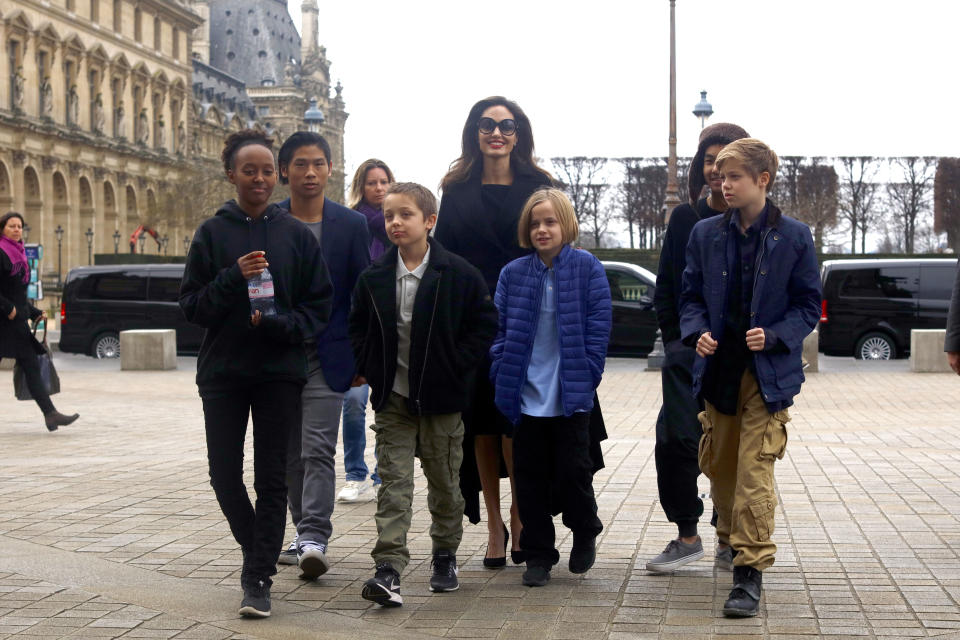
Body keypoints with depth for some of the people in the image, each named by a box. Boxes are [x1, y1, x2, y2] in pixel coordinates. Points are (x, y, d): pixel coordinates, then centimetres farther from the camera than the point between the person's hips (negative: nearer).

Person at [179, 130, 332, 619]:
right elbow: (191, 304, 0)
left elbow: (319, 305, 4)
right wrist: (234, 277, -16)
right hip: (222, 372, 1)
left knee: (271, 478, -1)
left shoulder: (296, 234, 3)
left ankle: (259, 578, 6)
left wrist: (278, 322, -14)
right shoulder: (212, 232, 3)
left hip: (280, 371, -1)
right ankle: (256, 550, 30)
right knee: (225, 475, 5)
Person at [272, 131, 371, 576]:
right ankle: (304, 532, 22)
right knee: (290, 452, 10)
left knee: (318, 448, -12)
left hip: (327, 354, -3)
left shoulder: (351, 225, 1)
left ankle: (315, 539, -16)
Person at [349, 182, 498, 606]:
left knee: (445, 482, 11)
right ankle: (389, 570, -10)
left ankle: (445, 555, 30)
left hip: (441, 397, -1)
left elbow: (484, 324, -1)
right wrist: (370, 369, 0)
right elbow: (358, 328, 13)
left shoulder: (458, 274, -6)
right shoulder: (374, 277, 2)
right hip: (392, 399, 1)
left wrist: (456, 366, -9)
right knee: (393, 484, -5)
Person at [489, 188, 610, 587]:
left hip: (570, 393, -2)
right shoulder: (514, 273, 5)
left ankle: (585, 534, 28)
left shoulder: (586, 267, -2)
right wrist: (501, 373, -3)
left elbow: (599, 322, -3)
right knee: (530, 476, 7)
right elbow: (500, 327, 7)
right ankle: (538, 554, 18)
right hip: (526, 394, 3)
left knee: (573, 470, 1)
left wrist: (588, 373, -9)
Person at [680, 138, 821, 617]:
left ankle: (750, 573, -5)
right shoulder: (705, 234, 5)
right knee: (718, 464, 15)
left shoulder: (793, 237, -4)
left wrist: (774, 337, -16)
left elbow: (809, 304, 0)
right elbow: (691, 296, 11)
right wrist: (698, 332, -9)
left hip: (767, 372, -4)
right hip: (719, 368, 4)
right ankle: (733, 537, 40)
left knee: (754, 471, -9)